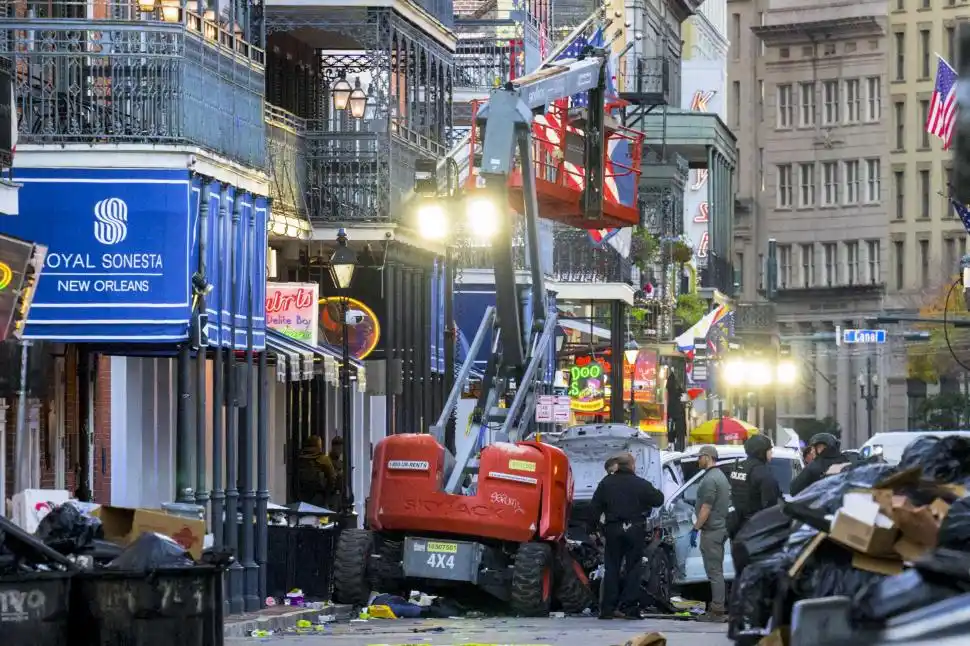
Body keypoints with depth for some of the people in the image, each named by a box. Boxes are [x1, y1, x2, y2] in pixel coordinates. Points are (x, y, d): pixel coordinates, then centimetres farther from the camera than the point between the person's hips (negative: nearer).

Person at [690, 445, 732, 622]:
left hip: (711, 530, -11)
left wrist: (695, 529, -17)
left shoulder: (710, 479, -15)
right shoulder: (721, 476, 18)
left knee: (714, 571, -10)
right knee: (717, 570, 15)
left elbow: (706, 508, -21)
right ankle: (718, 607, 19)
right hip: (721, 527, 11)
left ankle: (716, 611, -10)